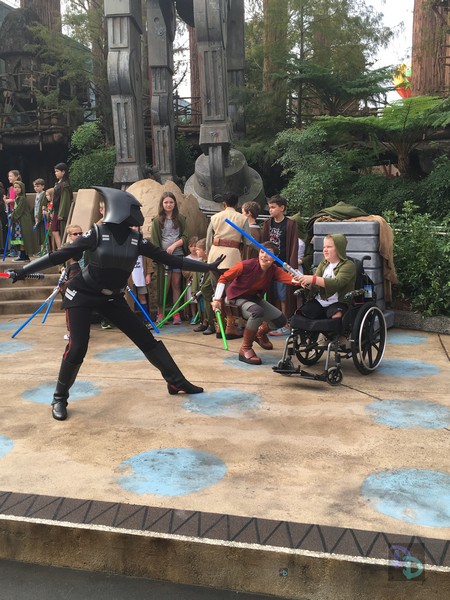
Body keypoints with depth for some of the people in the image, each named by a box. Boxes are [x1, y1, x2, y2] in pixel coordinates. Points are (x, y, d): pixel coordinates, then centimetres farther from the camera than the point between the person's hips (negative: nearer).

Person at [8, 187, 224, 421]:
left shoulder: (136, 239, -5)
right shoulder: (97, 233, -17)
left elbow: (168, 259, -1)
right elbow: (61, 255, -15)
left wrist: (206, 266, -1)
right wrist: (23, 271, -16)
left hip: (112, 297, 4)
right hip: (83, 294, -4)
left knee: (146, 338, 2)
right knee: (77, 348, -16)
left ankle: (176, 382, 15)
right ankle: (59, 399, 6)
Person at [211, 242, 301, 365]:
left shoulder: (274, 270, -14)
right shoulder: (246, 265, -27)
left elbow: (289, 278, -34)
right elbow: (224, 278, -18)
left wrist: (297, 280, -59)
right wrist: (217, 299, -22)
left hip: (255, 298, 6)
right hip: (237, 299, -6)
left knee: (281, 320, 0)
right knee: (258, 311, -37)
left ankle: (260, 333, 34)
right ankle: (245, 349, -21)